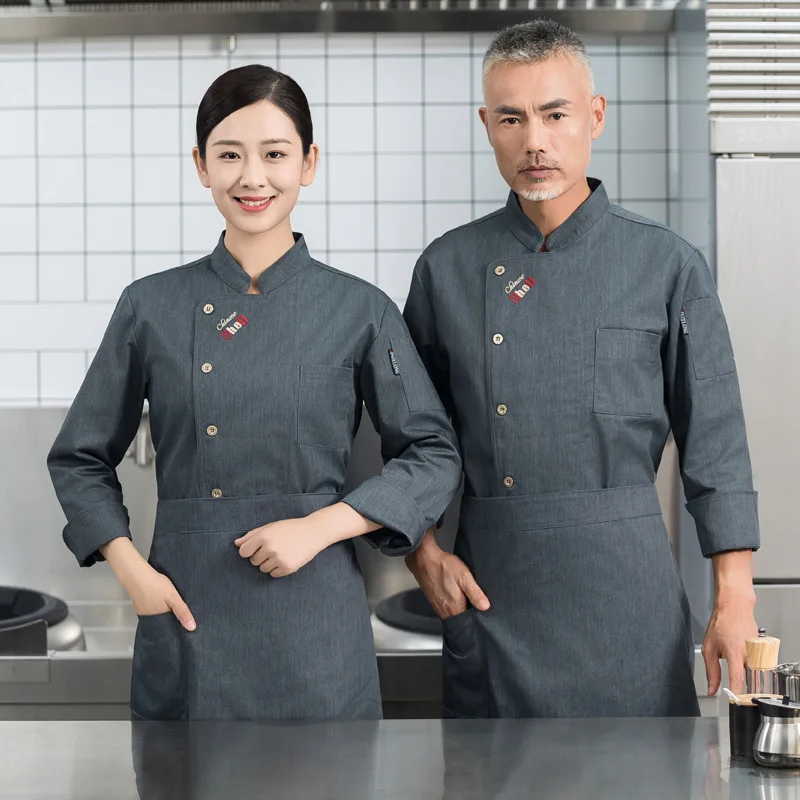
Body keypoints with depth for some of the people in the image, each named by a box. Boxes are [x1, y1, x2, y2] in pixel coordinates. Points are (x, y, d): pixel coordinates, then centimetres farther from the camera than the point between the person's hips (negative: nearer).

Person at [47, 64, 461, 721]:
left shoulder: (361, 310, -1)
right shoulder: (151, 307, 2)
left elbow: (435, 457, 2)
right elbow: (80, 459, 10)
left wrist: (319, 527, -10)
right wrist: (131, 569, -3)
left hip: (315, 617, -1)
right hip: (187, 613, 1)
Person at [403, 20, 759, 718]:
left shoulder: (668, 265, -1)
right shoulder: (448, 268, 5)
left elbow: (715, 443, 0)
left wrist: (735, 597, -4)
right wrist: (424, 552, 2)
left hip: (625, 579, -1)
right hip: (487, 583, 2)